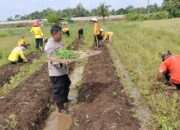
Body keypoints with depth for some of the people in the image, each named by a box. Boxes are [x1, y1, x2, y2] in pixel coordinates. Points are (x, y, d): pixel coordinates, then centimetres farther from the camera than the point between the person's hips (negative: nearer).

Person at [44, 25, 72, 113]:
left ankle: (65, 99, 47)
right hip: (56, 71, -9)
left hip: (63, 70, 10)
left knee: (66, 84, 25)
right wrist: (62, 62, -41)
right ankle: (61, 107, 13)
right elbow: (52, 60, -27)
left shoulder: (59, 42, 6)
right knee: (58, 89, 0)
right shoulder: (49, 46, -21)